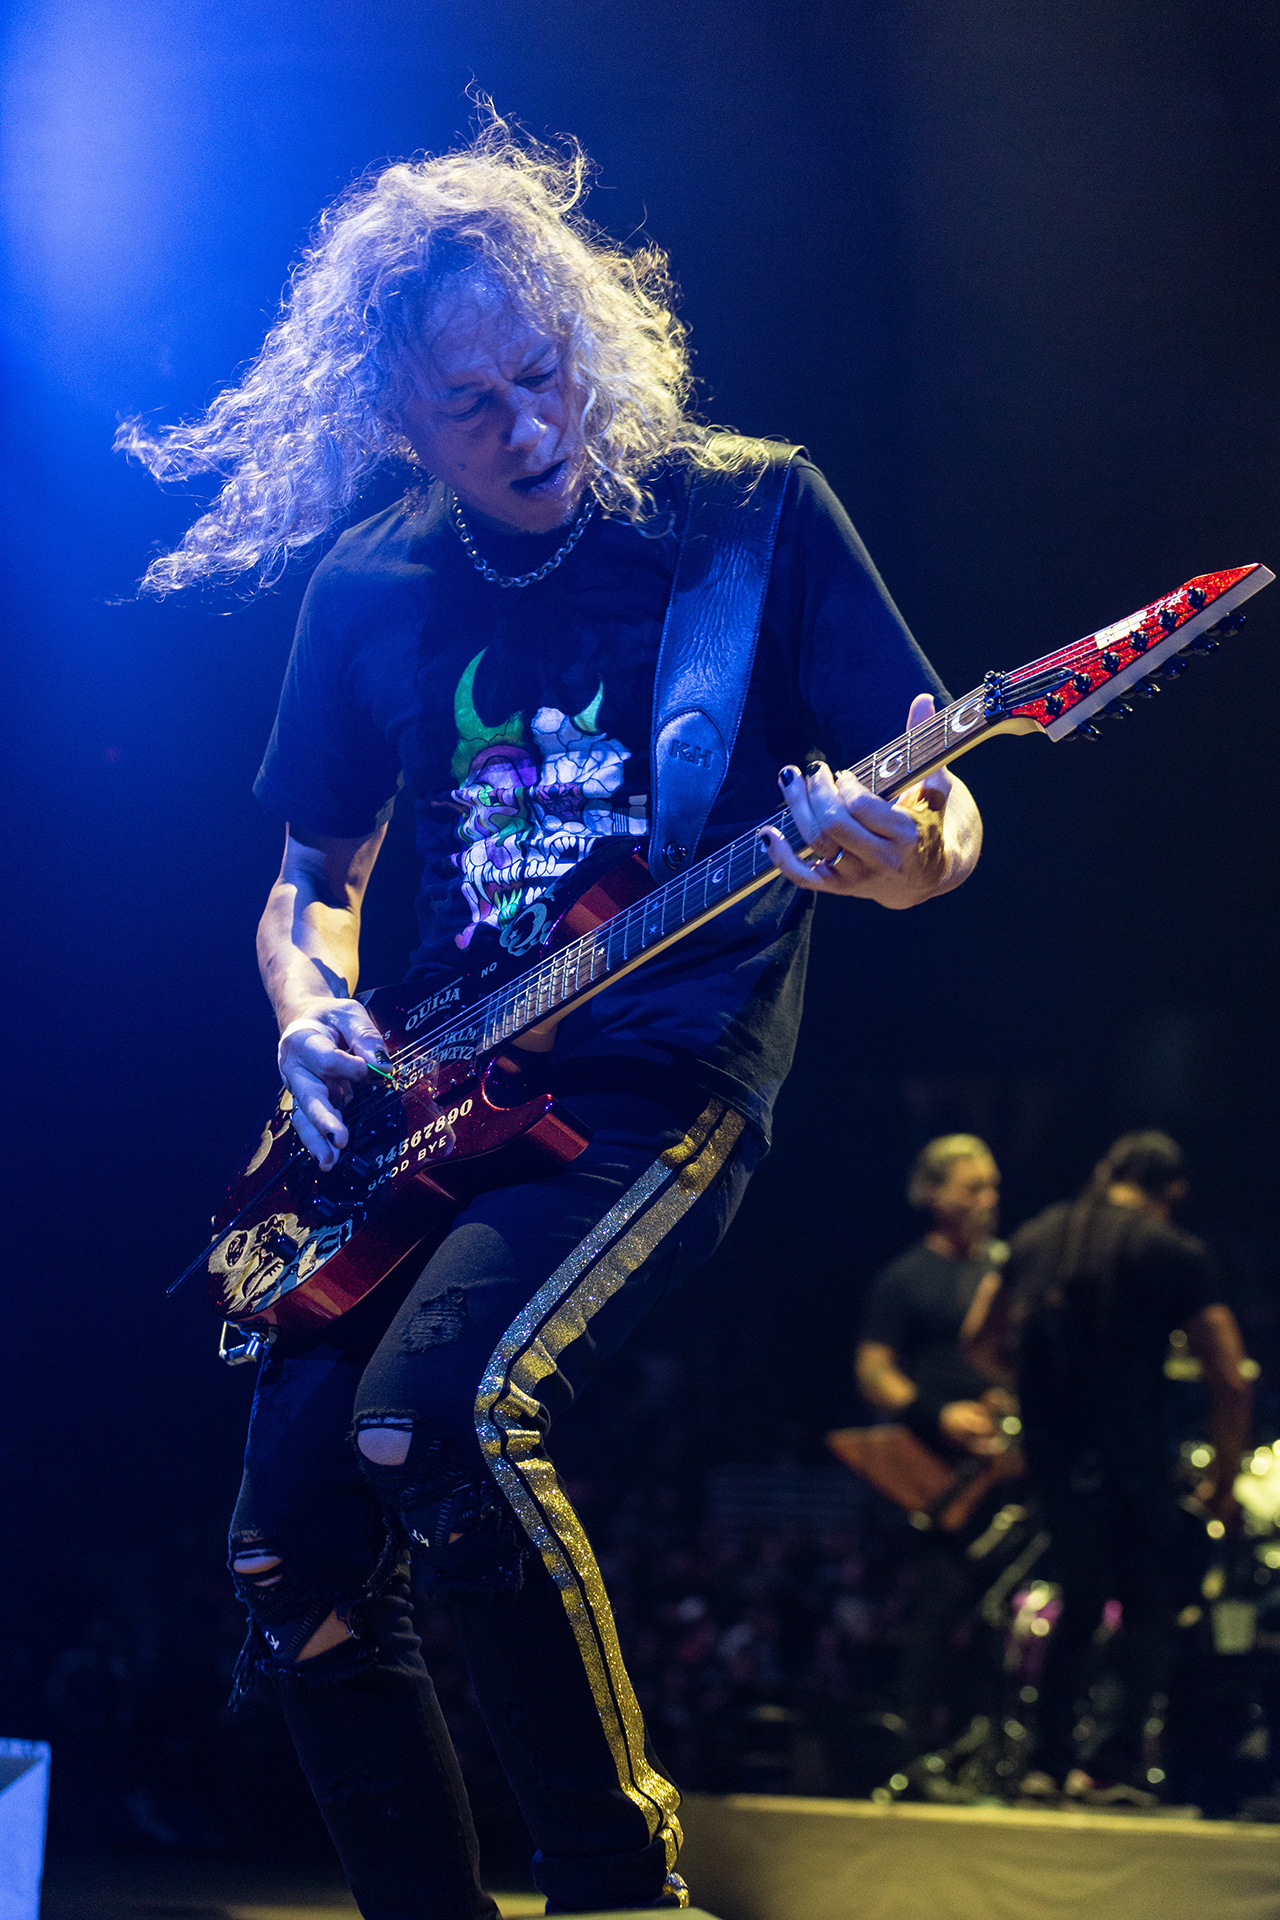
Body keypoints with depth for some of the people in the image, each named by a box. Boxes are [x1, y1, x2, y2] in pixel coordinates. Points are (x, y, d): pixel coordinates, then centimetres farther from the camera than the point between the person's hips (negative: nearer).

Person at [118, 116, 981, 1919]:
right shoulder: (370, 593, 10)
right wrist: (312, 1009, -1)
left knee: (440, 1408, -30)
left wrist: (912, 855, -25)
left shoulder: (748, 514, -1)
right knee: (296, 1546, -6)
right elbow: (314, 876, 22)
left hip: (664, 1077, -5)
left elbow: (939, 807, -1)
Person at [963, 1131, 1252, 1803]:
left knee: (1082, 1598, 22)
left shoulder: (1036, 1235, 13)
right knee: (1154, 1603, 9)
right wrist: (1222, 1482, 5)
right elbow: (1231, 1381, -6)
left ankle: (1049, 1759, 18)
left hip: (1046, 1449, 5)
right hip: (1127, 1454, -5)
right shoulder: (1177, 1252, -2)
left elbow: (980, 1341, 19)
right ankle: (1118, 1763, -4)